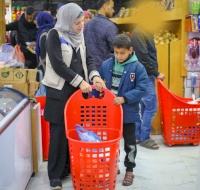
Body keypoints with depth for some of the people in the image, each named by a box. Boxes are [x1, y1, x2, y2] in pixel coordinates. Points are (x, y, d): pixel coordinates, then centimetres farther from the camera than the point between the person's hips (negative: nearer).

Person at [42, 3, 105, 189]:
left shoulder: (79, 35, 9)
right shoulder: (55, 35, -10)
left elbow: (87, 59, 11)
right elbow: (58, 65, -16)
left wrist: (94, 76, -8)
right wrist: (80, 81, -18)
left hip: (79, 89, 6)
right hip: (60, 91, -6)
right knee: (59, 132, -2)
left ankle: (71, 167, 22)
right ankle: (55, 174, 8)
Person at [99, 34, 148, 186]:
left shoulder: (137, 67, -13)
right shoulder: (106, 65, -3)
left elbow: (142, 88, -16)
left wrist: (124, 98, -24)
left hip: (128, 112, -3)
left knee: (129, 142, 9)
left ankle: (129, 170, 23)